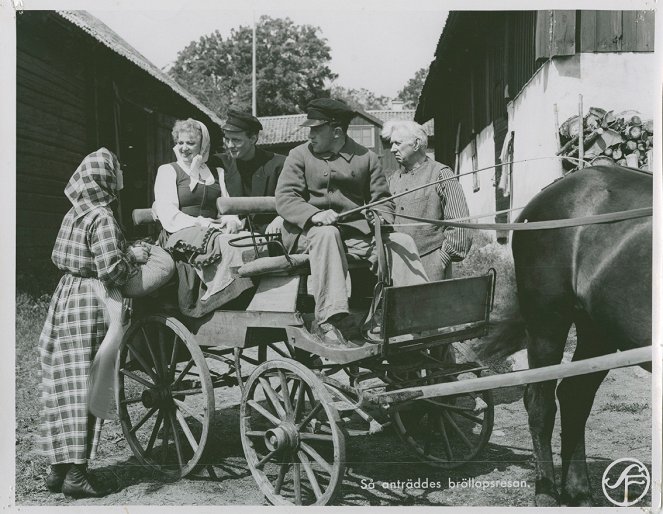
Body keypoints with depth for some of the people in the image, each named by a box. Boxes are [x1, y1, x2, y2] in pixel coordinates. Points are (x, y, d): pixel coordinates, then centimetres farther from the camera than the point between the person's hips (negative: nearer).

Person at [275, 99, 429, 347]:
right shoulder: (299, 155, 7)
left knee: (402, 242, -16)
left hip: (358, 233, 3)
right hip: (309, 231, -3)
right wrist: (314, 215, -23)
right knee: (327, 234, -37)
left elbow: (382, 199, 11)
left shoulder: (366, 158, 13)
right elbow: (285, 198, -4)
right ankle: (326, 322, -43)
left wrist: (381, 221, -13)